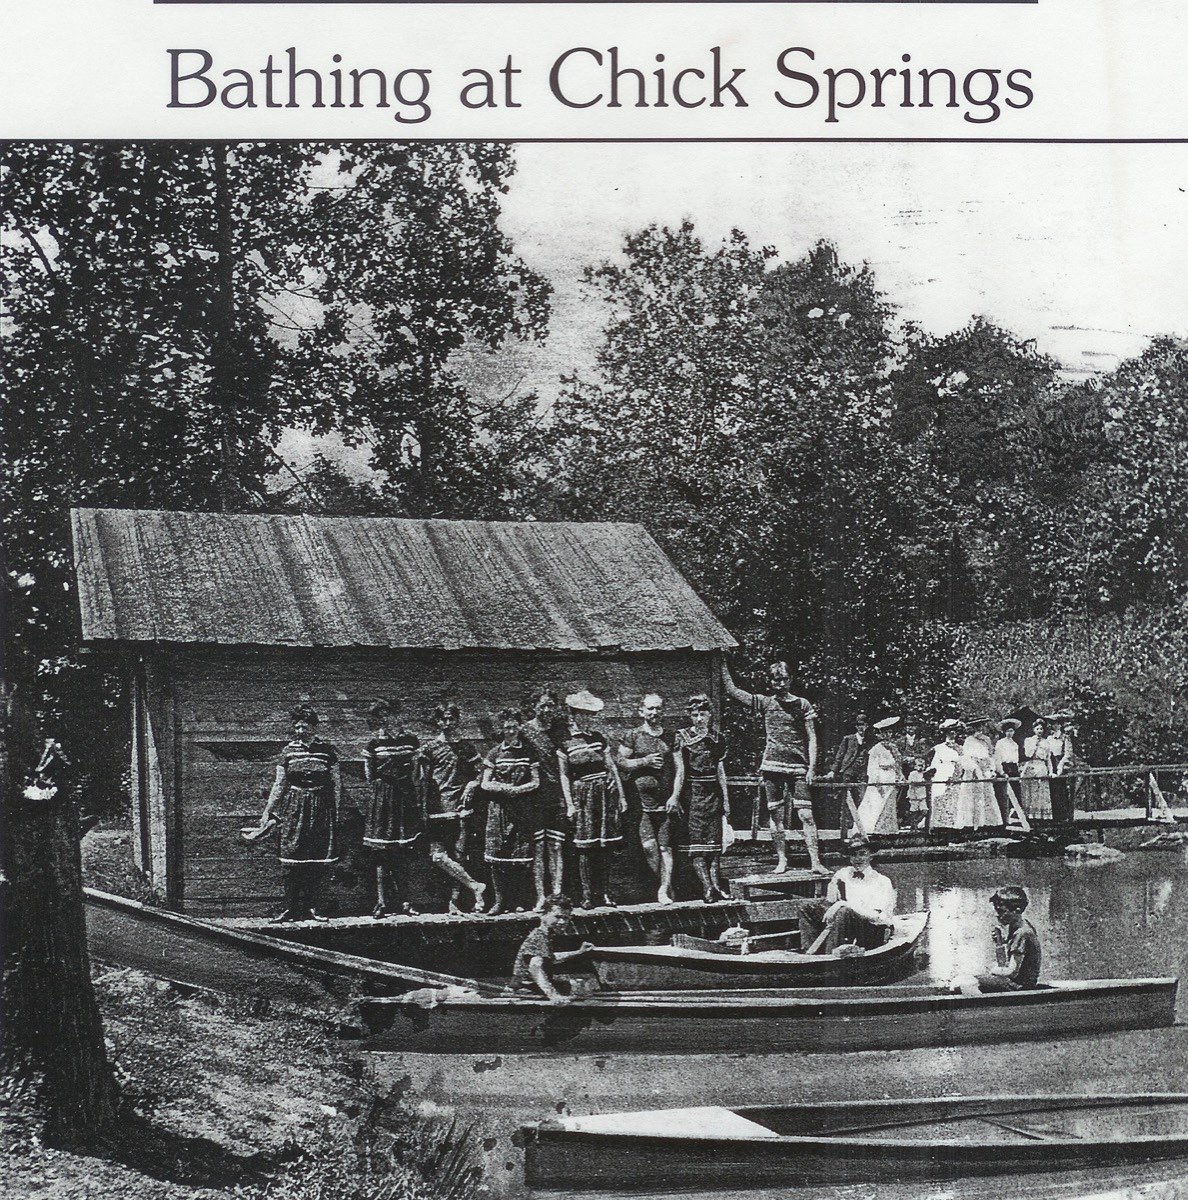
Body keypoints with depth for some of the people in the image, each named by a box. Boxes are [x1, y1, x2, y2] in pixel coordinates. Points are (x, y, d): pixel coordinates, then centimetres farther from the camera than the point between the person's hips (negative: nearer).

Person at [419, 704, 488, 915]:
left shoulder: (466, 747, 11)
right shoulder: (430, 748, 7)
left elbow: (479, 774, 14)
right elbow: (424, 782, 4)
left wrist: (470, 787, -4)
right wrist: (424, 810, -2)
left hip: (461, 808, 1)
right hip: (437, 809, -1)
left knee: (459, 856, -3)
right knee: (437, 856, -14)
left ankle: (454, 902, 0)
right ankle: (475, 886, -9)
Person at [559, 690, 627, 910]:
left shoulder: (598, 738, 10)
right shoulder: (564, 741, 0)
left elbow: (612, 767, 12)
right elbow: (564, 775, 0)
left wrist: (621, 796, 9)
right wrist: (569, 804, -7)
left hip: (605, 793, 3)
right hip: (582, 795, -3)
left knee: (601, 848, 4)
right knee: (585, 847, -5)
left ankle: (603, 892, 10)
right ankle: (587, 895, 0)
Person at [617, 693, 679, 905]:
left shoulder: (670, 738, 10)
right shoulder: (633, 736, 4)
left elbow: (679, 768, 7)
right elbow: (621, 763, 1)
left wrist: (675, 796, -2)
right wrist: (644, 762, -12)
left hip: (666, 800, 2)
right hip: (641, 798, -2)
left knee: (665, 847, -2)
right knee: (649, 846, -8)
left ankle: (664, 891, -2)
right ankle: (666, 886, 8)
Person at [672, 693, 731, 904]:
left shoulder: (717, 739, 10)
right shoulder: (683, 737, -2)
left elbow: (721, 771, 14)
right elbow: (680, 770, -8)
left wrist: (725, 798, 11)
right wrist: (675, 795, -18)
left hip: (713, 792, 4)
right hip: (692, 793, -4)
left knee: (714, 840, 2)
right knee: (696, 840, -7)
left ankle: (716, 885, 3)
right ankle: (707, 887, -9)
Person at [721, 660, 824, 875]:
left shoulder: (802, 704, 6)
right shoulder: (764, 703, 9)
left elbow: (812, 738, 5)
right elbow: (731, 690, 9)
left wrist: (812, 767, -3)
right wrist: (723, 664, 4)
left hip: (798, 766, -1)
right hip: (772, 765, 2)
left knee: (806, 815, -8)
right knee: (776, 815, 2)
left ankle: (815, 862, -9)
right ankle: (782, 860, 10)